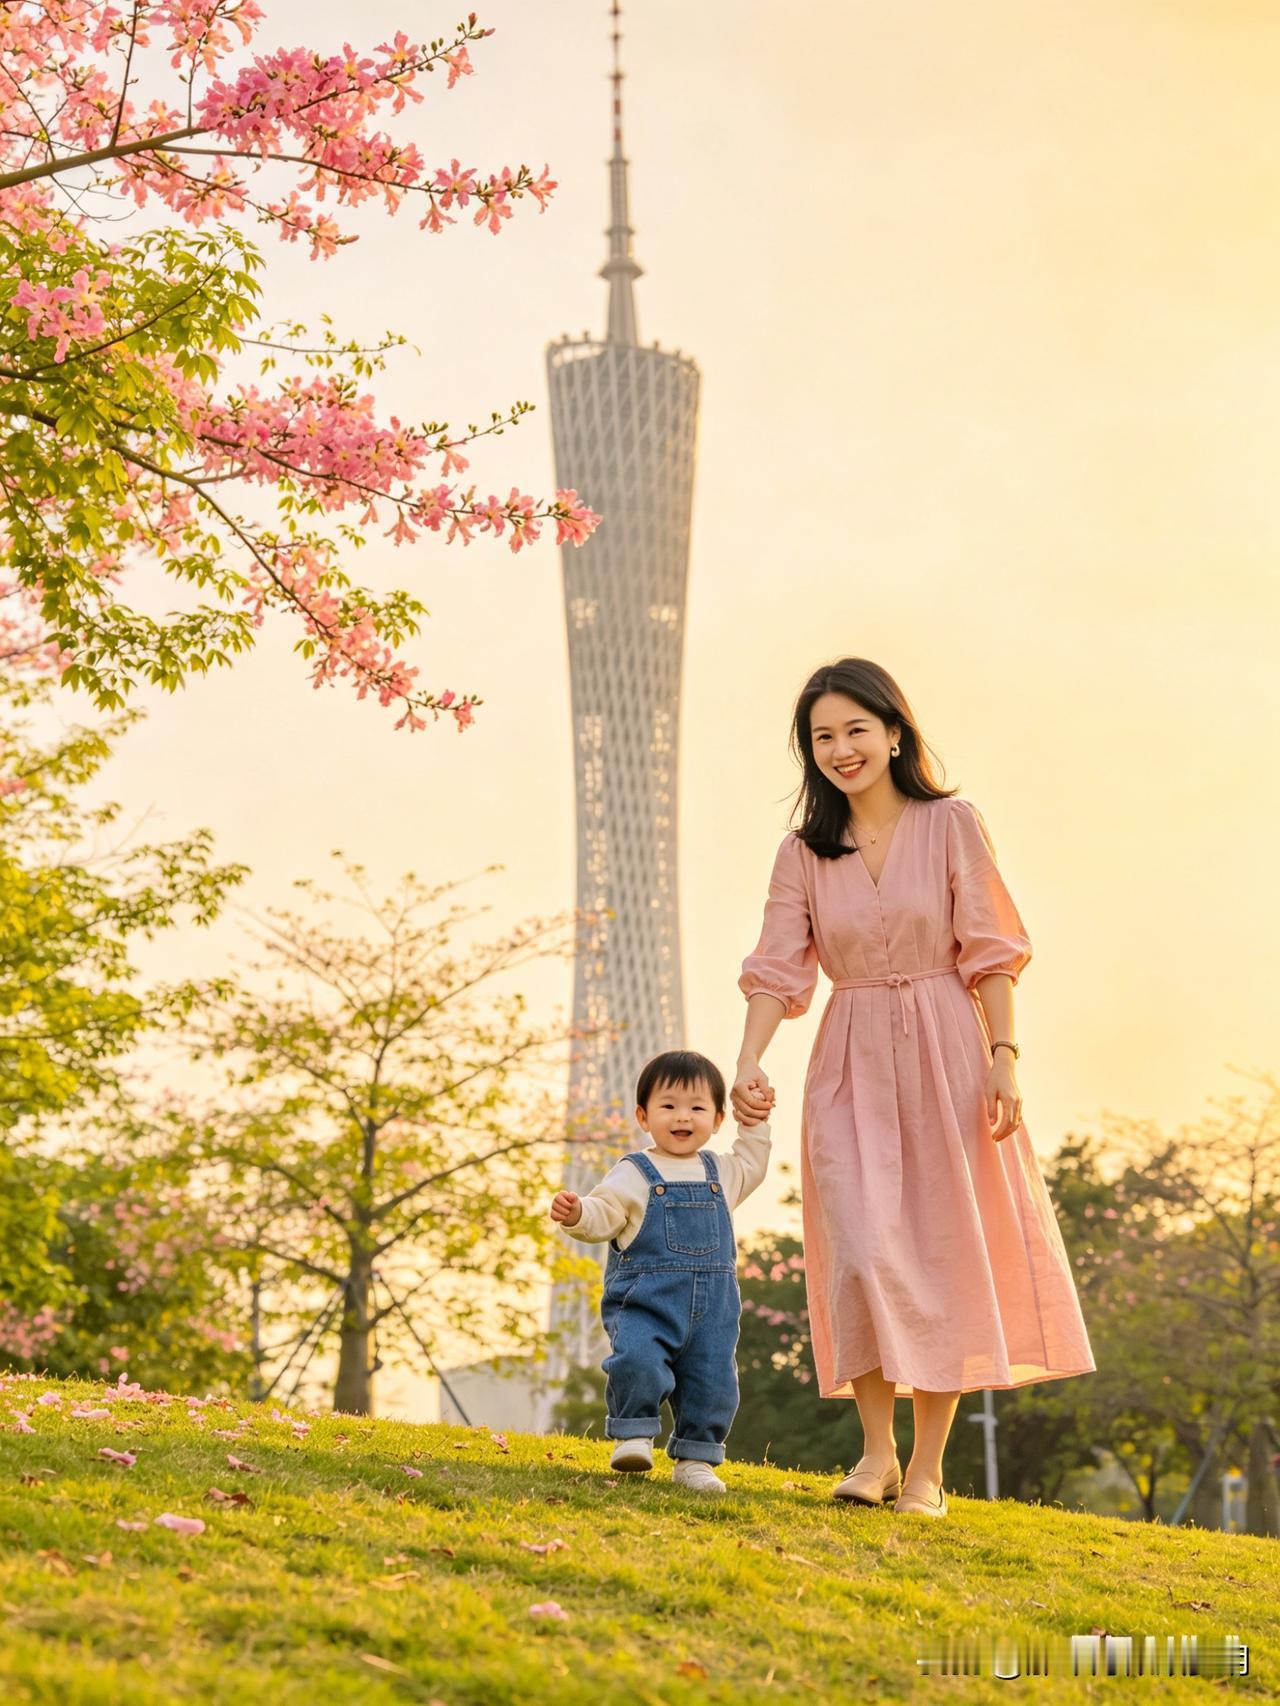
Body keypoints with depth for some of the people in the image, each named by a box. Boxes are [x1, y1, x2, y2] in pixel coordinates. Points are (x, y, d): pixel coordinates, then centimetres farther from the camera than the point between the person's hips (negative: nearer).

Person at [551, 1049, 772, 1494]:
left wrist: (754, 1127, 27)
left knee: (713, 1383, 2)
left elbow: (751, 1167, 37)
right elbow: (604, 1215, -9)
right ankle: (634, 1435, -7)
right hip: (644, 1302, -4)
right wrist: (577, 1214, -29)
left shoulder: (720, 1173, 16)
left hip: (712, 1310, 4)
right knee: (637, 1362, -26)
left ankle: (695, 1458, 17)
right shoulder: (633, 1174, -1)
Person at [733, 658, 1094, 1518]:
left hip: (944, 1057, -2)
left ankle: (928, 1467, 10)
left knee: (944, 1253, 1)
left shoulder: (953, 826, -1)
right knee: (863, 1251, -8)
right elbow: (778, 968, -1)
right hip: (852, 1067, 2)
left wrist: (1003, 1057, -11)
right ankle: (877, 1452, 5)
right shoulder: (804, 853, 6)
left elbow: (990, 952, -2)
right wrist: (749, 1062, -17)